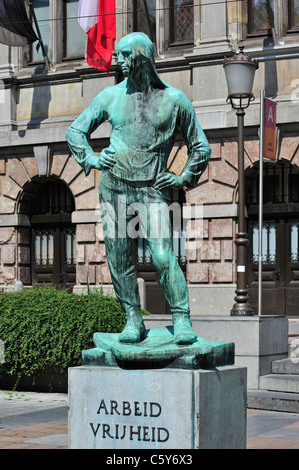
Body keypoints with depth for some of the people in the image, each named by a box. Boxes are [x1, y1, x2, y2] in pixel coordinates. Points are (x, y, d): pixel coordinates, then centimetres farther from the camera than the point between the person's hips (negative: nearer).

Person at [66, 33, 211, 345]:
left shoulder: (174, 99, 3)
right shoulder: (111, 96, 8)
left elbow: (200, 146, 13)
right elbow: (75, 130, 17)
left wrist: (184, 178, 1)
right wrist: (91, 158, 1)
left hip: (153, 190, -2)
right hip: (114, 187, 3)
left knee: (163, 257, -14)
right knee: (119, 259, 1)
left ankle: (182, 321, -8)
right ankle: (133, 321, 11)